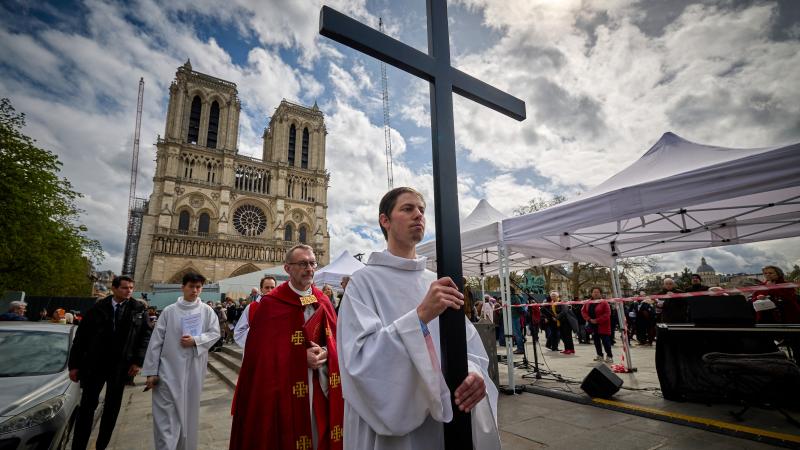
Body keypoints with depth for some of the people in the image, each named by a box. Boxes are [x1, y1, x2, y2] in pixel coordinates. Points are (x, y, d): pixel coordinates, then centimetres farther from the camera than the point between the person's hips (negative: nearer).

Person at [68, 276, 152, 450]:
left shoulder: (139, 309, -2)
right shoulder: (97, 308, -3)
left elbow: (145, 335, -2)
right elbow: (81, 336, 1)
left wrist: (138, 360, -9)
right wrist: (74, 364, 0)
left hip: (121, 366, 1)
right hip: (94, 364, -1)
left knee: (112, 408, 13)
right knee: (87, 406, 7)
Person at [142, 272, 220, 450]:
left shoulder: (207, 311, 2)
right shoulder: (169, 311, -1)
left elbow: (215, 333, 2)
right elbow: (156, 342, 0)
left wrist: (196, 340, -15)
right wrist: (151, 371, -2)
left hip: (194, 368, 2)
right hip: (169, 369, -1)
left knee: (189, 411, 13)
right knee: (166, 415, -4)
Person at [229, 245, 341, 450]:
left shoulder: (323, 302, 4)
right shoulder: (271, 304, -9)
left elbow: (335, 340, 6)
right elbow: (262, 351, -10)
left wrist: (324, 353, -15)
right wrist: (302, 356, -17)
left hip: (321, 387, 4)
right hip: (286, 388, -4)